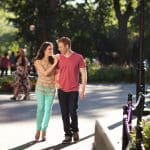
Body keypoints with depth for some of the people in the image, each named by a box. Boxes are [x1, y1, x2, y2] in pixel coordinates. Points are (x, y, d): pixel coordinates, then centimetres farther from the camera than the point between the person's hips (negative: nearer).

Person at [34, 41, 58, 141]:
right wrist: (54, 64, -15)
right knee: (40, 109, -5)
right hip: (41, 87, -2)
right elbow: (45, 73, -16)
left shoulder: (53, 60, 2)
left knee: (48, 109, 1)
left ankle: (44, 131, 10)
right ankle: (38, 130, 4)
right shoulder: (38, 62, -6)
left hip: (51, 88, 2)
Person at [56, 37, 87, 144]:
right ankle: (68, 135, 11)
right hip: (62, 90, 3)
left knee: (73, 112, -3)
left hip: (73, 90, -3)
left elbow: (83, 74, -1)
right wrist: (57, 84, -1)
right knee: (64, 113, 3)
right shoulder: (59, 58, 4)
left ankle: (75, 131, 21)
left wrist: (83, 89, -5)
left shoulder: (78, 58, -4)